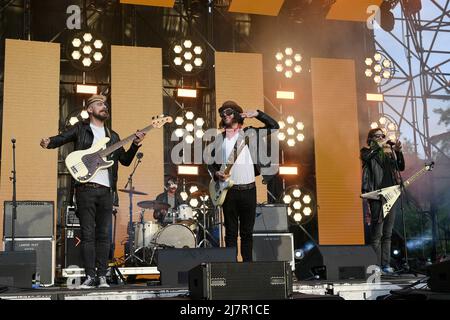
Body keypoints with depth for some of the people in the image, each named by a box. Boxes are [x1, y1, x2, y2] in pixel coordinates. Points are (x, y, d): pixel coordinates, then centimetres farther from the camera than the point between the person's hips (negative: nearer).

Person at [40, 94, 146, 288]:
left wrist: (136, 144, 3)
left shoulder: (112, 136, 21)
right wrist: (48, 143, -26)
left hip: (106, 190, 3)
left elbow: (125, 160, 19)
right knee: (87, 234, -3)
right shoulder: (81, 129, 10)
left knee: (104, 235, 2)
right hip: (86, 187, -3)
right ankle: (89, 276, 1)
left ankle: (102, 276, 6)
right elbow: (61, 138, -4)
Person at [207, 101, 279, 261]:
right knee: (231, 232, 3)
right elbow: (210, 163, 13)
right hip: (229, 190, 0)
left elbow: (274, 126, 4)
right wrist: (216, 173, -6)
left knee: (247, 232, 7)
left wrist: (257, 114, -5)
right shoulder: (218, 139, 9)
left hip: (248, 189, 0)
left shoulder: (250, 133, 7)